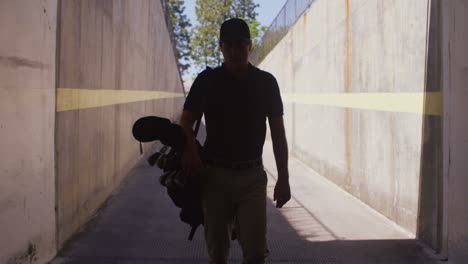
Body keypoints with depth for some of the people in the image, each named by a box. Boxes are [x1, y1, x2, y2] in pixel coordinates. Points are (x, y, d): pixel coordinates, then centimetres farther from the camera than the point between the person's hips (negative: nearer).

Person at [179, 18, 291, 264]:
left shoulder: (266, 82, 3)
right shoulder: (207, 81, 2)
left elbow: (278, 133, 6)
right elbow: (186, 122, 5)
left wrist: (283, 179, 1)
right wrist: (190, 150, -17)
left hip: (252, 177, 0)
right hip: (214, 175, 0)